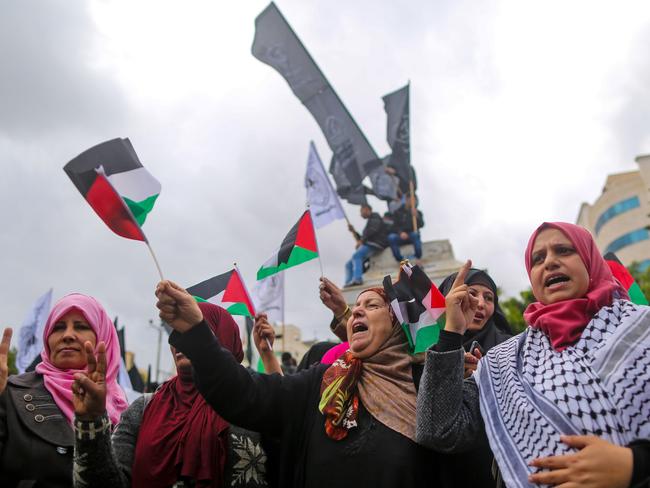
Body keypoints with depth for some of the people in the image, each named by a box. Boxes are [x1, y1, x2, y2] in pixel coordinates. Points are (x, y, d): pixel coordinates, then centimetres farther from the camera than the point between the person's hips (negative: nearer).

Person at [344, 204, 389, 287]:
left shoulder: (374, 216, 8)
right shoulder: (370, 221, 34)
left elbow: (373, 229, -12)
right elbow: (362, 239, 32)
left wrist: (361, 240, -12)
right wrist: (354, 231, 22)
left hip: (375, 244, -10)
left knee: (356, 256, -33)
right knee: (349, 264, -2)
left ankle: (357, 279, -45)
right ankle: (348, 283, -16)